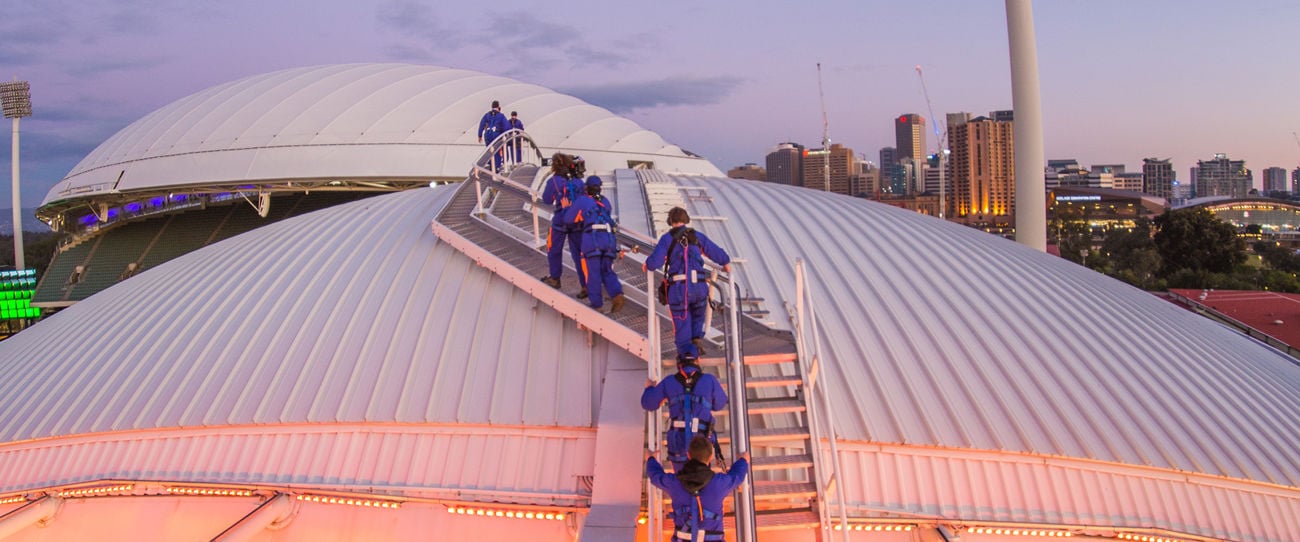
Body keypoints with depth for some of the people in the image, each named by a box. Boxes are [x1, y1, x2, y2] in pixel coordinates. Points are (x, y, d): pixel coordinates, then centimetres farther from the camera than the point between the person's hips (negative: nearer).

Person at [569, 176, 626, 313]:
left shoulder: (582, 200, 9)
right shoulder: (605, 202, 22)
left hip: (591, 239, -4)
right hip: (609, 239, 4)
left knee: (592, 273, 2)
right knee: (607, 271, 12)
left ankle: (597, 304, 3)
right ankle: (617, 295, -10)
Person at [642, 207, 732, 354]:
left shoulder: (667, 238, 1)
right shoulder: (698, 237, 10)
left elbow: (655, 261, -8)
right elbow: (717, 252, 18)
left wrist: (647, 265, 14)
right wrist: (726, 262, 36)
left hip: (678, 288, -2)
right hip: (699, 287, 2)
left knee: (681, 323, 10)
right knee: (698, 316, 26)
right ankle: (698, 337, 5)